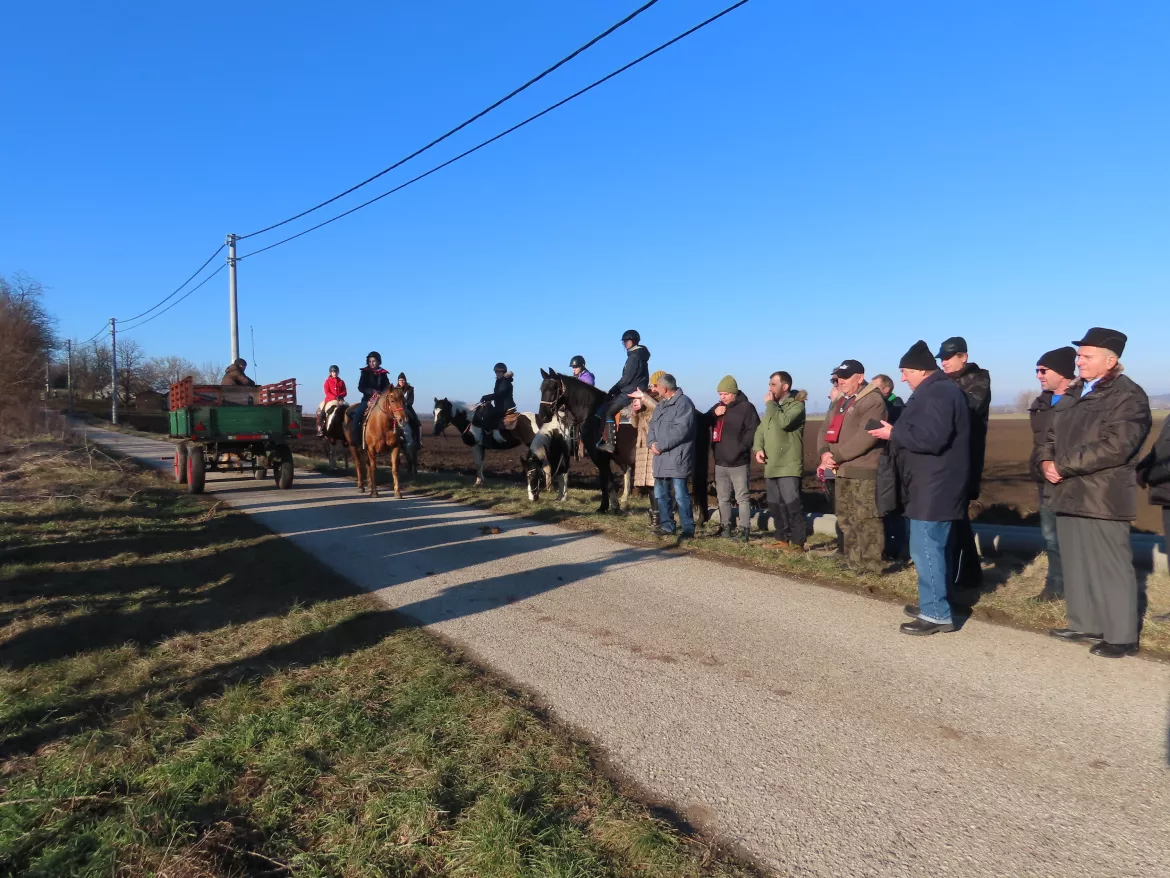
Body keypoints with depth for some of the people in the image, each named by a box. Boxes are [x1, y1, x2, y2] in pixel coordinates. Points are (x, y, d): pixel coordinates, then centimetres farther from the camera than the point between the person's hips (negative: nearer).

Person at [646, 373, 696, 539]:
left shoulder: (684, 403, -11)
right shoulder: (661, 404, 19)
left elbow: (681, 430, -21)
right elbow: (652, 426, 16)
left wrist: (661, 445, -18)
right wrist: (652, 443, -5)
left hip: (677, 457, -9)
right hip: (661, 457, 9)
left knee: (680, 494, -7)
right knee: (661, 493, 15)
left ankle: (688, 528, 1)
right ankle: (667, 525, 25)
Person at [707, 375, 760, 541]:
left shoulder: (746, 407, -6)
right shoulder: (717, 407, 13)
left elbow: (753, 431, -11)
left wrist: (741, 448, -17)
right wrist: (714, 414, -6)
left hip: (739, 463, -6)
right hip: (720, 462, 6)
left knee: (742, 498, -2)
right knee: (723, 498, 12)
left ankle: (745, 529, 1)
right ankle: (725, 527, 20)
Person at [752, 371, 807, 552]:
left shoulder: (796, 405, -7)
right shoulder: (772, 407, 19)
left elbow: (784, 422, -26)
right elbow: (760, 429, 18)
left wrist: (770, 404, -12)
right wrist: (758, 448, -1)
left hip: (788, 466, -8)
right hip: (770, 466, 8)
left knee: (792, 505, -11)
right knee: (775, 505, 13)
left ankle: (798, 543, -4)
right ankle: (782, 539, 24)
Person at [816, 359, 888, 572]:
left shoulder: (873, 401, -12)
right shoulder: (839, 402, 18)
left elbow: (865, 437, -22)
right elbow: (825, 429, 12)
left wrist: (836, 456, -18)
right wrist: (825, 452, -8)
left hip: (864, 471, -9)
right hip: (842, 471, 9)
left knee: (867, 520, -7)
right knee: (846, 520, 17)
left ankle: (871, 566, 1)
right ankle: (853, 562, 29)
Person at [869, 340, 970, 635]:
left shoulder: (937, 394, -18)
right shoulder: (938, 390, 17)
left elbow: (930, 438, -28)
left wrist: (893, 433, -16)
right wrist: (898, 432, 9)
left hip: (933, 488, -11)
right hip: (935, 486, 11)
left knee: (926, 548, -8)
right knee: (937, 547, 17)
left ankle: (937, 614, -2)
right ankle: (935, 604, 26)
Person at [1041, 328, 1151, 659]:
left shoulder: (1128, 396, -10)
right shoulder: (1073, 393, 17)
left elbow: (1115, 447, -21)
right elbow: (1053, 434, 19)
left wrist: (1064, 466, -18)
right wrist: (1047, 460, -1)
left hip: (1102, 497, -8)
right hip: (1069, 494, 8)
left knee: (1111, 567, -1)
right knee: (1076, 564, 15)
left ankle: (1122, 635, 9)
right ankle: (1085, 624, 26)